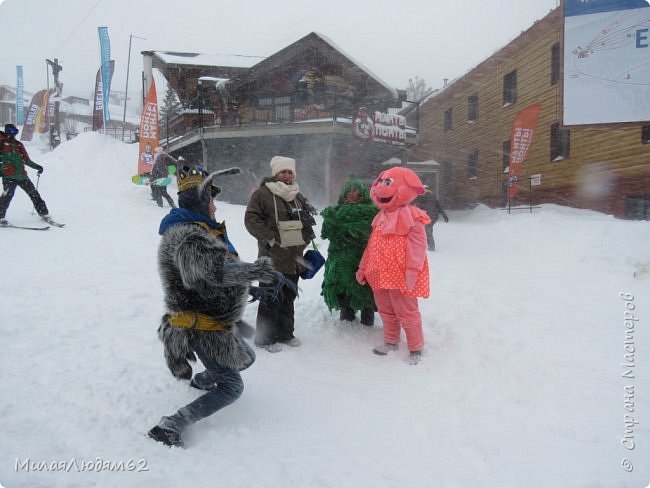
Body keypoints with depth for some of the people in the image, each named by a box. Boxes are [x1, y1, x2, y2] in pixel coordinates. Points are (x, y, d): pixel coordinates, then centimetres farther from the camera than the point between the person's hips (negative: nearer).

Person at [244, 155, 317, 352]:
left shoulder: (298, 196, 15)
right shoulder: (263, 194, -7)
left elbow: (307, 217, 28)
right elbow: (251, 219, -12)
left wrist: (306, 236, 11)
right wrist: (270, 238, -18)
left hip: (294, 258, 7)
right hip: (273, 257, -7)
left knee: (288, 298, 15)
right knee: (271, 299, -3)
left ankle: (285, 333, 29)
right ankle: (265, 338, 10)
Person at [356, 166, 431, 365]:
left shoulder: (411, 217, -13)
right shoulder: (381, 217, 13)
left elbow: (417, 246, -19)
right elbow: (372, 245, 17)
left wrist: (412, 272, -25)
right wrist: (363, 268, 17)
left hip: (400, 276, -8)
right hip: (381, 275, 8)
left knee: (407, 312, 1)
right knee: (386, 310, 19)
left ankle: (415, 348, 17)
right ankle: (391, 341, 36)